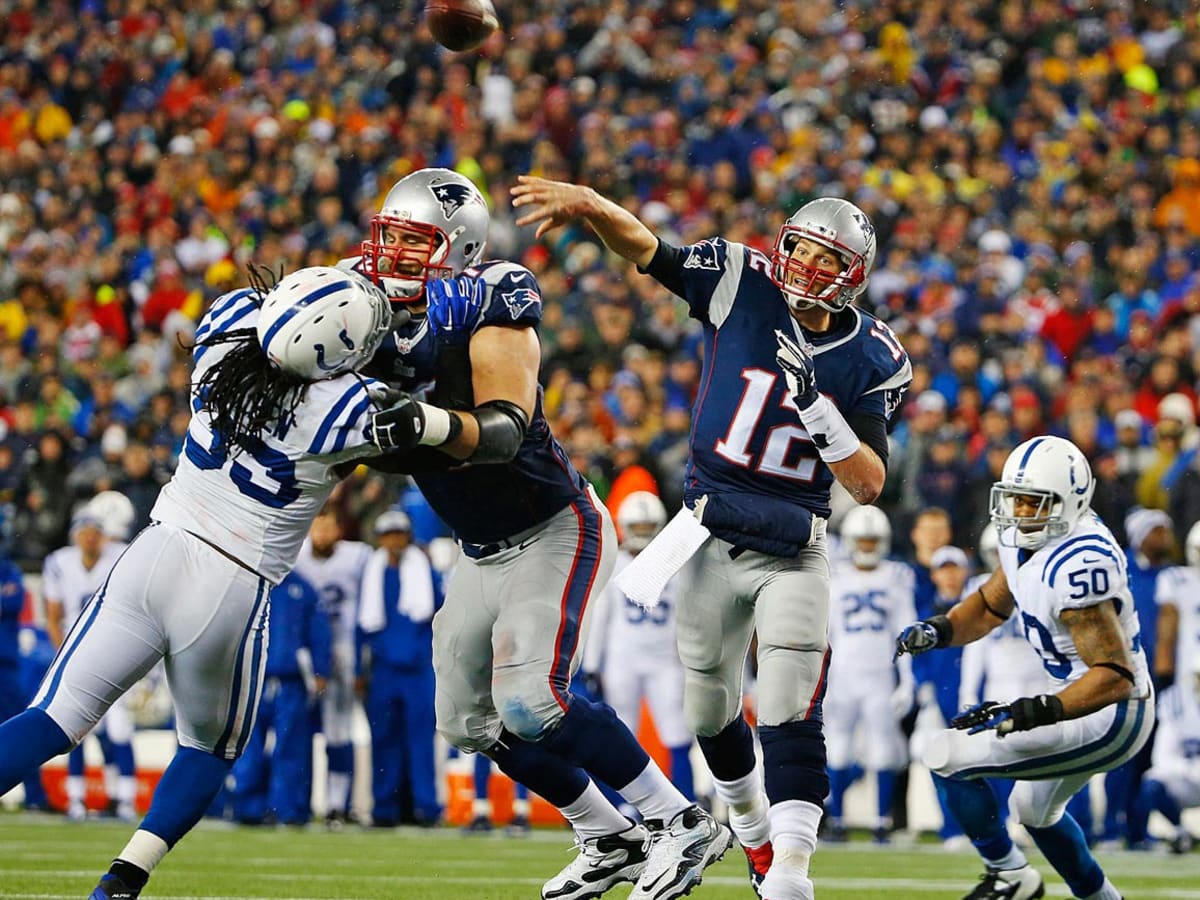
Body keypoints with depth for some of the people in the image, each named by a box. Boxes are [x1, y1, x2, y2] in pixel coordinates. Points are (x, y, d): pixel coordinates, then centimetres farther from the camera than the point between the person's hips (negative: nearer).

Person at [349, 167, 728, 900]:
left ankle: (683, 824, -9)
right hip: (484, 554, 9)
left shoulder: (486, 309, -22)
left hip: (556, 532, -9)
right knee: (468, 721, 7)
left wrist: (435, 425, -53)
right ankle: (611, 841, 22)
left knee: (530, 703, -22)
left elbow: (504, 431, -35)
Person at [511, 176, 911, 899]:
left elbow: (869, 484, -12)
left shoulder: (871, 362, -7)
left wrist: (815, 403, -24)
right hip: (712, 540, 2)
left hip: (794, 549, -2)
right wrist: (585, 204, -29)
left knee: (792, 716, -15)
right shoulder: (743, 286, -5)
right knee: (710, 708, 16)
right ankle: (753, 827, 42)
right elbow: (645, 247, -9)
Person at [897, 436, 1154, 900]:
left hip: (1111, 712, -11)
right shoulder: (1025, 536, 0)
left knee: (948, 757, -12)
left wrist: (1035, 713, -39)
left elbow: (1115, 677, -31)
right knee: (1034, 809, 32)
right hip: (1078, 694, 11)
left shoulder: (1078, 564, -30)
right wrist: (937, 630, -5)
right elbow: (990, 606, 15)